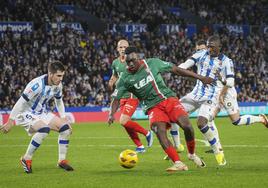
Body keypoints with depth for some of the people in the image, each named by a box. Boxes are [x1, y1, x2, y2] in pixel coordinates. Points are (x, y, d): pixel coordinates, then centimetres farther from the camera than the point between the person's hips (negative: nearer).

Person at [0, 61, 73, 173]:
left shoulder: (58, 85, -6)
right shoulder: (37, 85, -30)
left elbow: (59, 101, 15)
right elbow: (21, 103, -27)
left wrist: (63, 118, 8)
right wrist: (10, 121, -25)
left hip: (42, 113, 8)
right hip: (26, 113, -8)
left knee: (66, 128, -4)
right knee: (44, 129, -34)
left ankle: (62, 161, 8)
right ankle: (26, 159, -18)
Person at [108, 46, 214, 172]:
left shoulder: (153, 63, -3)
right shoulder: (125, 78, -3)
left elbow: (176, 70, 4)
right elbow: (116, 99, 0)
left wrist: (200, 78, 7)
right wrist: (111, 114, -21)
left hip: (169, 99, 0)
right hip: (153, 107, 0)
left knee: (186, 126, -19)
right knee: (160, 131, -27)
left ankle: (192, 154, 8)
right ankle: (178, 164, -27)